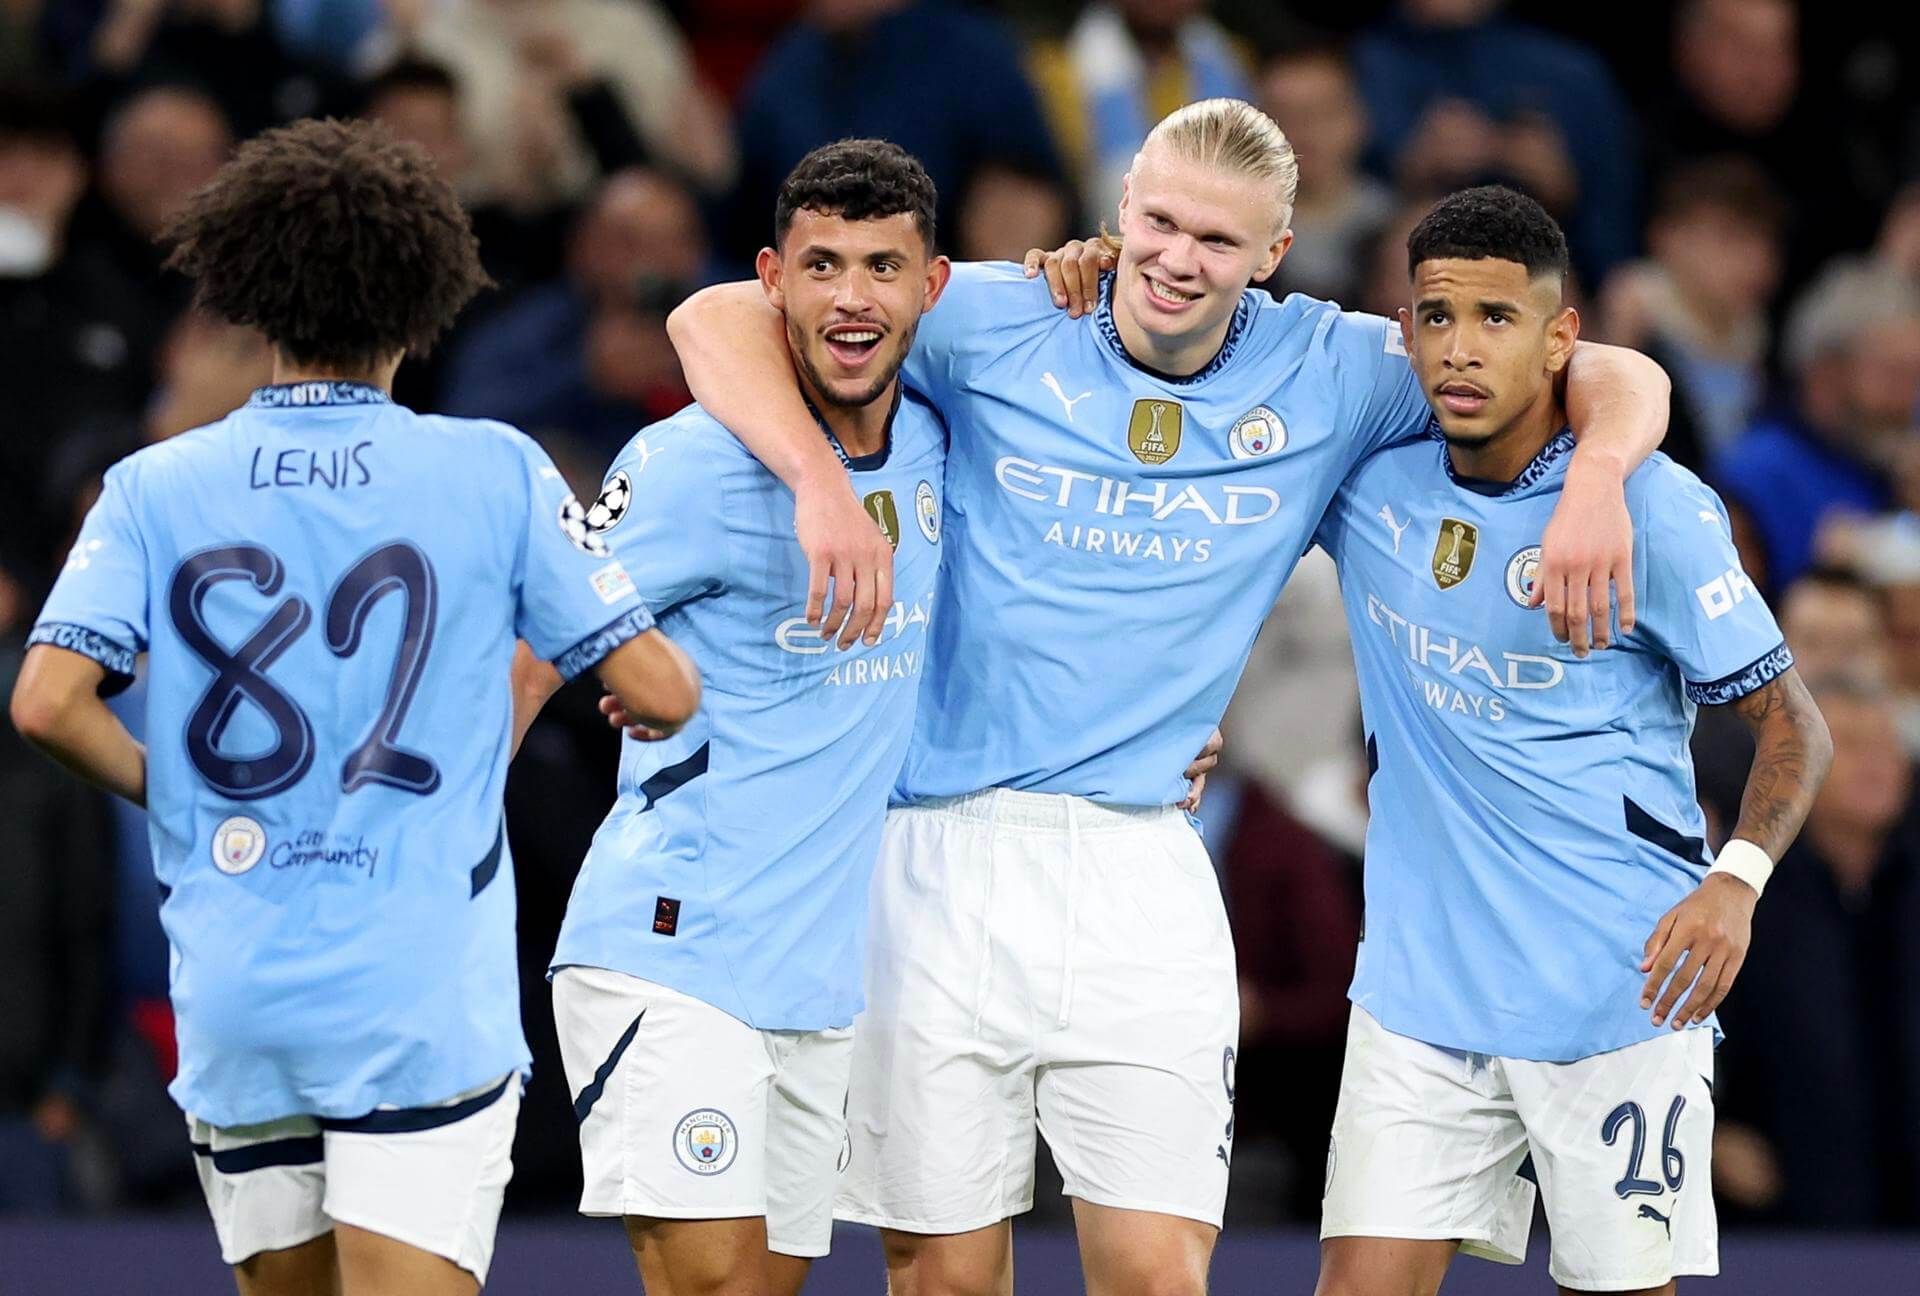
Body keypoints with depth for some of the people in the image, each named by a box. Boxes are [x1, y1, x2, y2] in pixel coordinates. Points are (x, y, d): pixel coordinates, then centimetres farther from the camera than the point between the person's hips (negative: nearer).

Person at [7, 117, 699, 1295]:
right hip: (426, 998, -3)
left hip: (231, 1003, 3)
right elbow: (662, 692, -1)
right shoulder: (494, 472, -1)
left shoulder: (157, 490, 3)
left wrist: (173, 794, 10)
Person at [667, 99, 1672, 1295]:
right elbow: (721, 320, -3)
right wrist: (820, 481, -20)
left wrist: (1597, 480, -14)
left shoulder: (1329, 376, 5)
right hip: (943, 853, -1)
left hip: (1142, 875, 1)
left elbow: (1615, 380, 9)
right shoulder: (999, 327, 0)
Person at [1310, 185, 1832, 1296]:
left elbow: (1793, 723, -3)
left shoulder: (1655, 508, -9)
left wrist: (1736, 880, -21)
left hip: (1620, 991, -3)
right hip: (1421, 989, 4)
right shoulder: (1369, 478, 2)